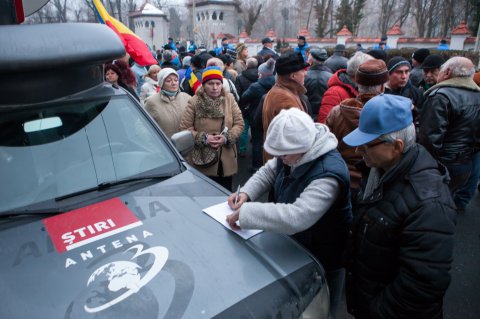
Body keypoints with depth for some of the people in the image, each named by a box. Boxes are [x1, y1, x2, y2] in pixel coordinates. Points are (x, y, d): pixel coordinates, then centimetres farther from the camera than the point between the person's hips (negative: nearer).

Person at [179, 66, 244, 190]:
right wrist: (204, 138, -18)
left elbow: (239, 123, 2)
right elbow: (184, 128, -6)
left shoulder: (229, 99, 2)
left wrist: (227, 138, -15)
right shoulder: (194, 102, -6)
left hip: (226, 160, 3)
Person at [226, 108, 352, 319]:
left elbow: (296, 217, -47)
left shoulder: (328, 174, -38)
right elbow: (268, 172, 5)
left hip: (322, 261, -7)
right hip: (292, 246, 8)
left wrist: (245, 213, -40)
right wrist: (246, 193, -13)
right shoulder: (292, 153, -10)